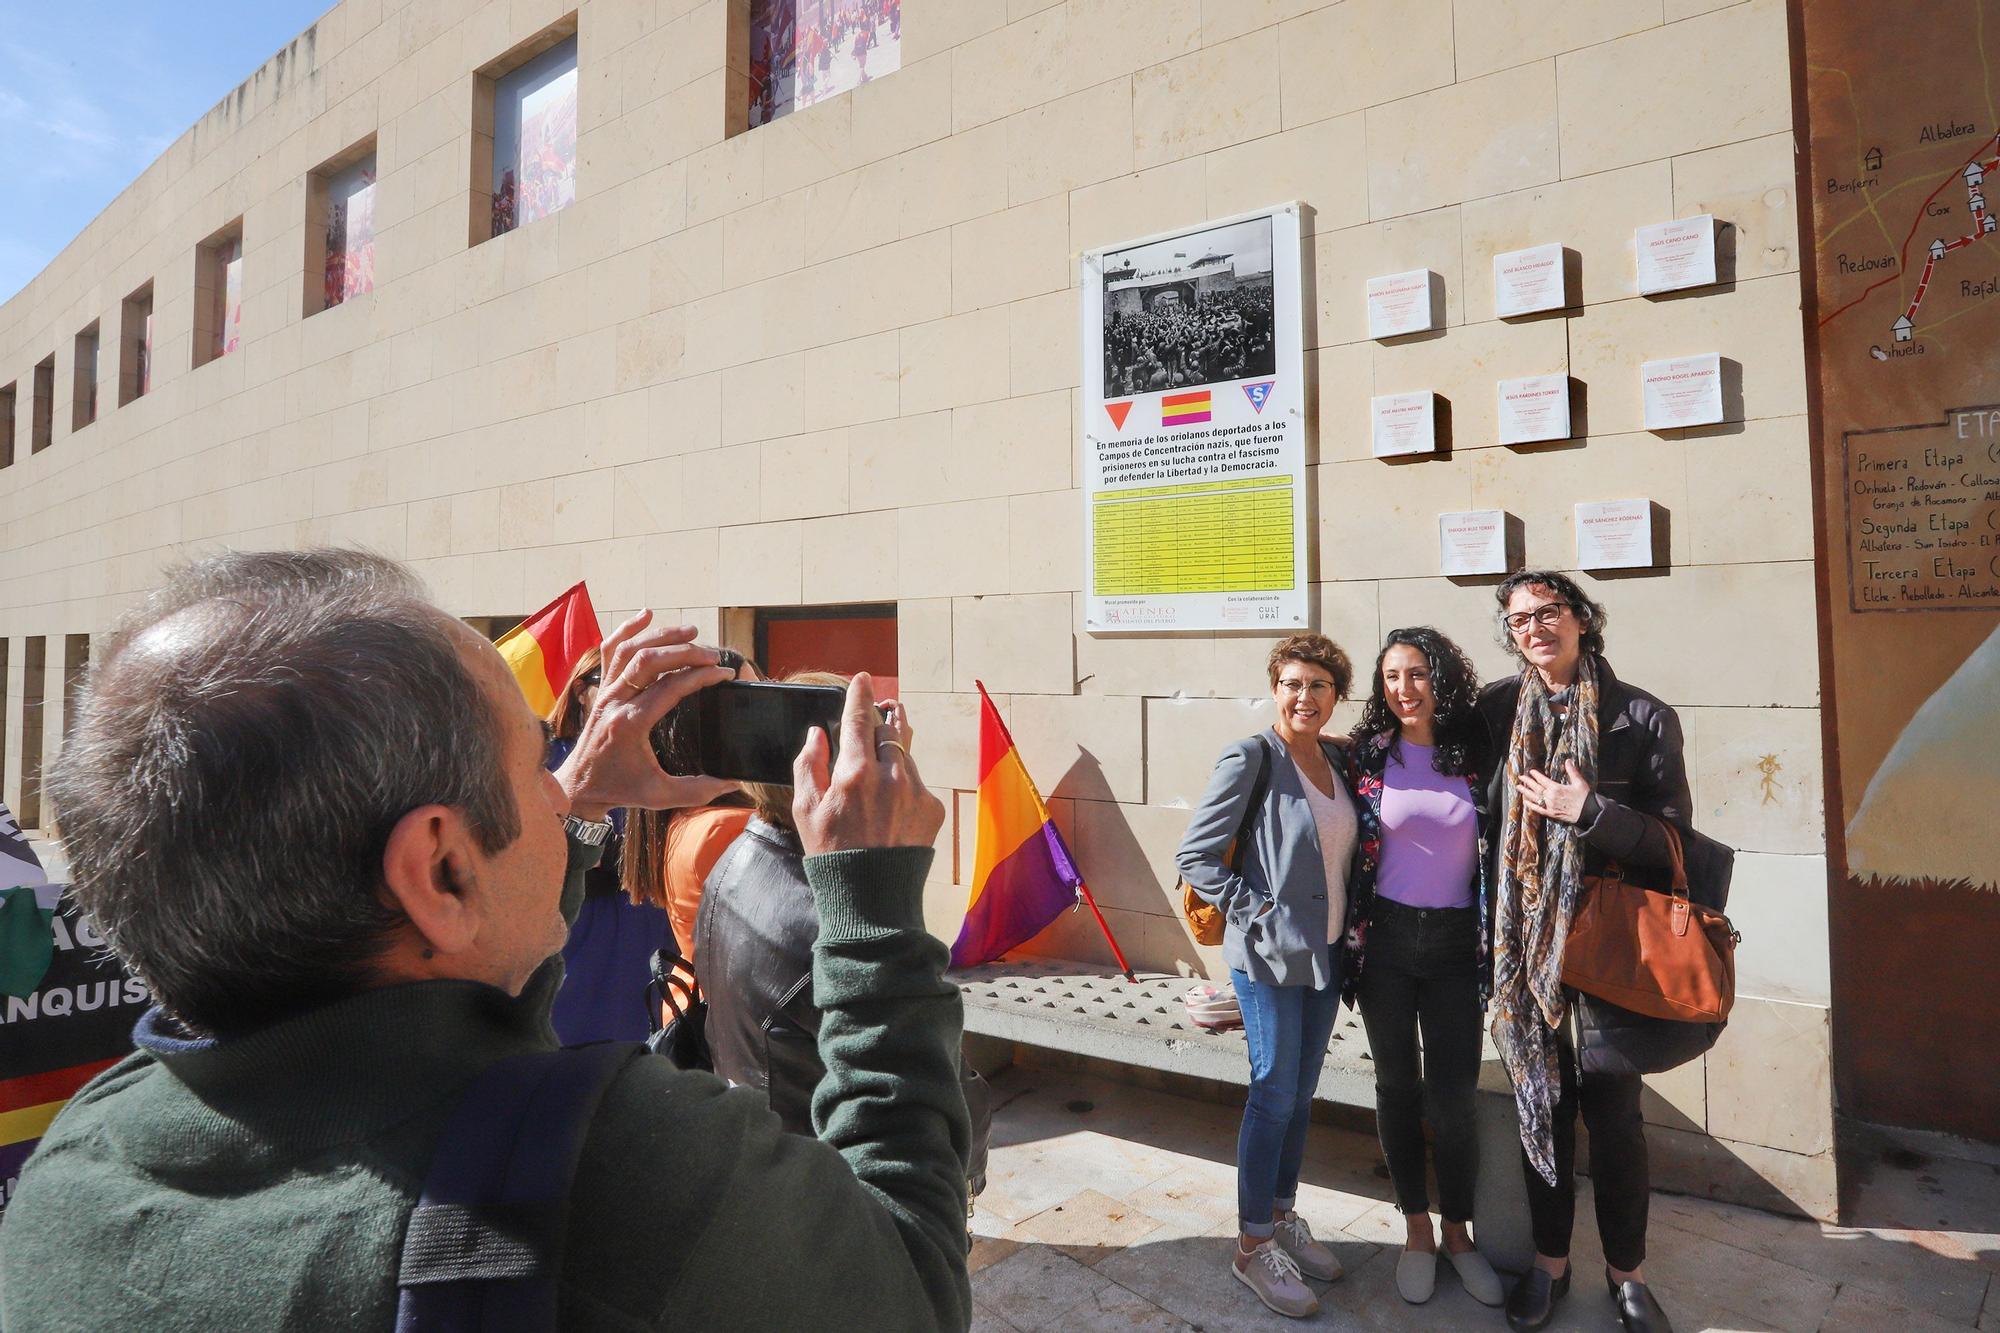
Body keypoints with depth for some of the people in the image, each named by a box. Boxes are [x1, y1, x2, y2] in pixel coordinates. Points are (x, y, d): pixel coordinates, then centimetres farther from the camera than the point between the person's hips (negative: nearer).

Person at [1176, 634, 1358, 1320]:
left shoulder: (1337, 760, 7)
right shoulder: (1251, 758, -14)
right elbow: (1196, 855, -14)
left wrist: (1351, 922, 7)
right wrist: (1256, 912, -16)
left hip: (1326, 952, 7)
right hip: (1269, 954, -6)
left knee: (1302, 1092, 16)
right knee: (1274, 1094, 2)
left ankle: (1283, 1217, 34)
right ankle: (1253, 1245, 18)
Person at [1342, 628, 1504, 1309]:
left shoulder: (1476, 754, -1)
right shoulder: (1367, 754, -4)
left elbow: (1497, 850, 6)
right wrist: (1350, 937, -1)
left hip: (1454, 944, 0)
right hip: (1386, 940, 0)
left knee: (1453, 1094, 5)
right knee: (1397, 1085, 11)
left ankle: (1459, 1233, 28)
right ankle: (1417, 1231, 30)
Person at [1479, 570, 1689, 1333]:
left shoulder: (1644, 718, -7)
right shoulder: (1498, 709, -1)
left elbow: (1672, 841, -9)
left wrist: (1590, 810, -22)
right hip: (1524, 941, 2)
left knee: (1614, 1115, 10)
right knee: (1541, 1105, 14)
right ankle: (1550, 1263, 33)